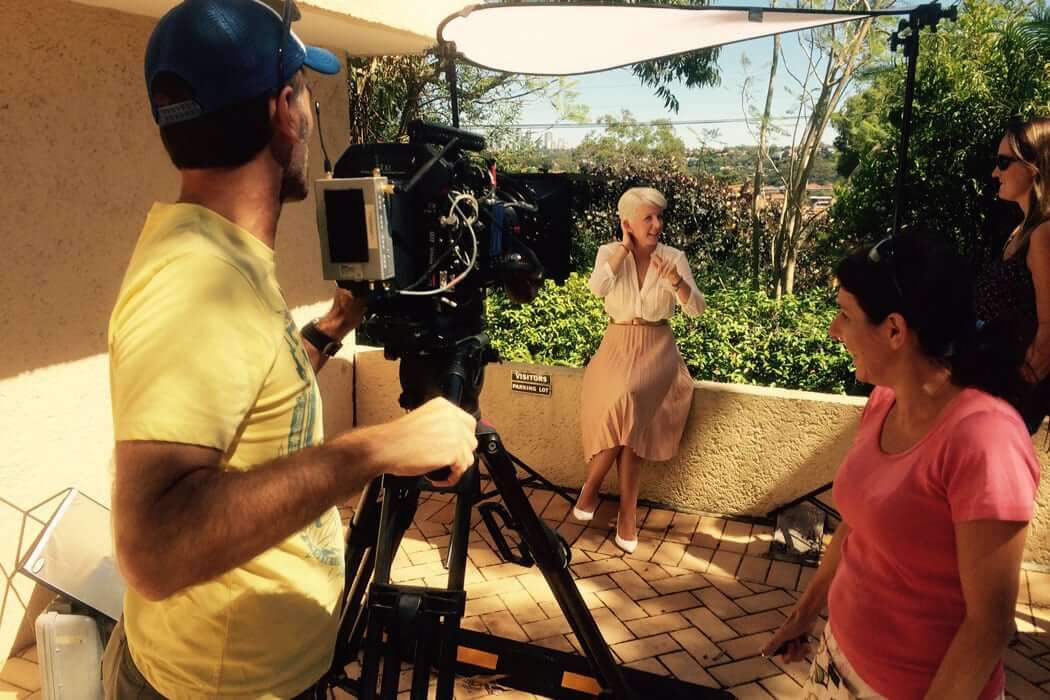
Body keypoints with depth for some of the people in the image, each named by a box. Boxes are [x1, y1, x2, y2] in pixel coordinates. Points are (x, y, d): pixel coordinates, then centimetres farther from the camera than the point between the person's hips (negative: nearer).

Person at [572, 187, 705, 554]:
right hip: (618, 345, 0)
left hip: (657, 348, 0)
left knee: (627, 403, -31)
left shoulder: (674, 257, 2)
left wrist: (676, 282, -23)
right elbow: (598, 288, -18)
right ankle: (627, 513, -10)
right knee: (622, 408, -28)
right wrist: (625, 247, -11)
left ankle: (592, 486, -11)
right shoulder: (610, 252, 2)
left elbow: (697, 309, -4)